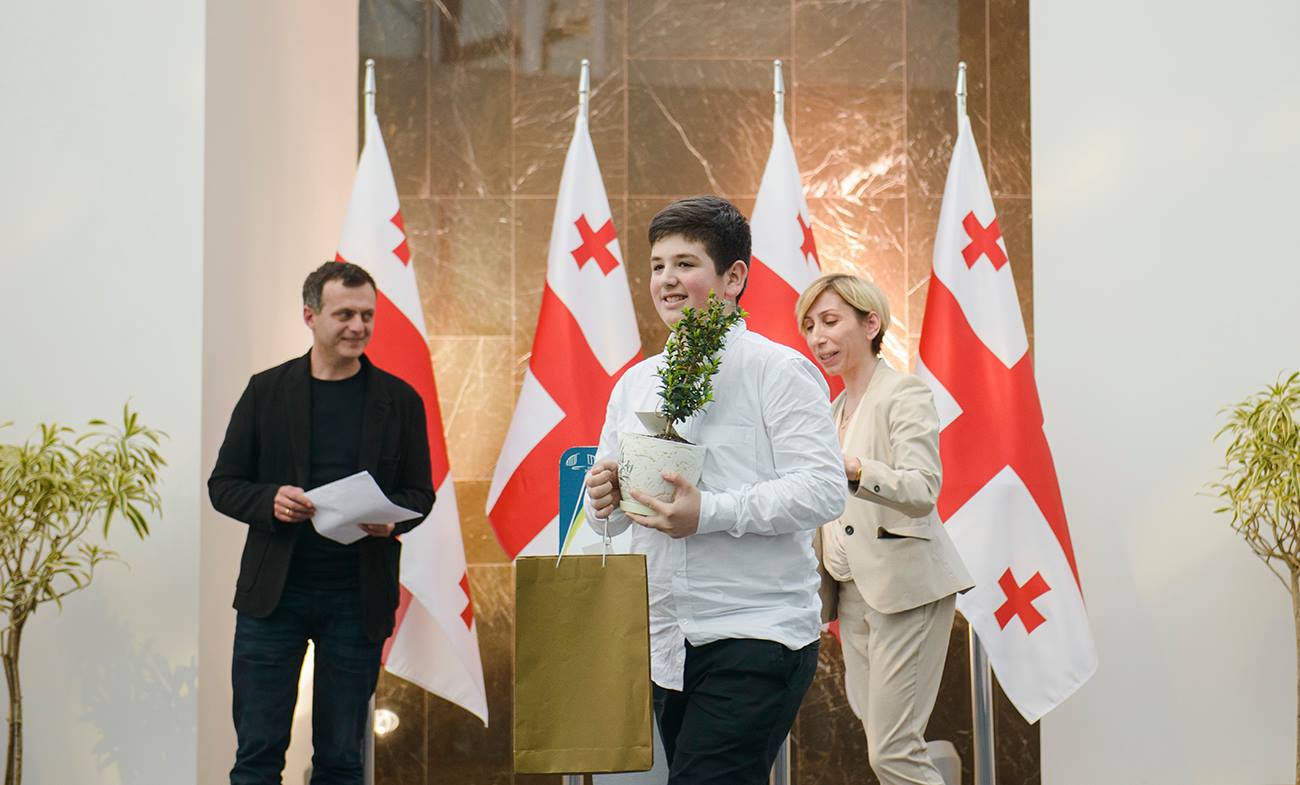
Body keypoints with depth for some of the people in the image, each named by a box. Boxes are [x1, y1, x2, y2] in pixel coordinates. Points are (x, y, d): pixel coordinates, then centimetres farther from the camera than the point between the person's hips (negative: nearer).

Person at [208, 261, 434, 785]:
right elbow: (224, 485, 7)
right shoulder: (267, 390, 4)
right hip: (274, 591, 0)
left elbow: (420, 494, 9)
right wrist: (269, 502, -14)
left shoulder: (400, 400, 5)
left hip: (358, 598, 1)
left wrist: (391, 519, -14)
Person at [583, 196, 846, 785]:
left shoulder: (779, 371, -5)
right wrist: (603, 499, -4)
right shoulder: (634, 384, 15)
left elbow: (823, 489, -15)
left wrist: (710, 512, -23)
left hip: (756, 637, -7)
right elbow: (610, 517, 20)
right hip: (666, 643, 7)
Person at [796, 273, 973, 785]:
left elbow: (921, 489, -24)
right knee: (879, 742, 6)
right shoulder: (835, 410, 18)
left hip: (904, 584, -8)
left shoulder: (904, 393, -7)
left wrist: (853, 471, -40)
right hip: (853, 588, 8)